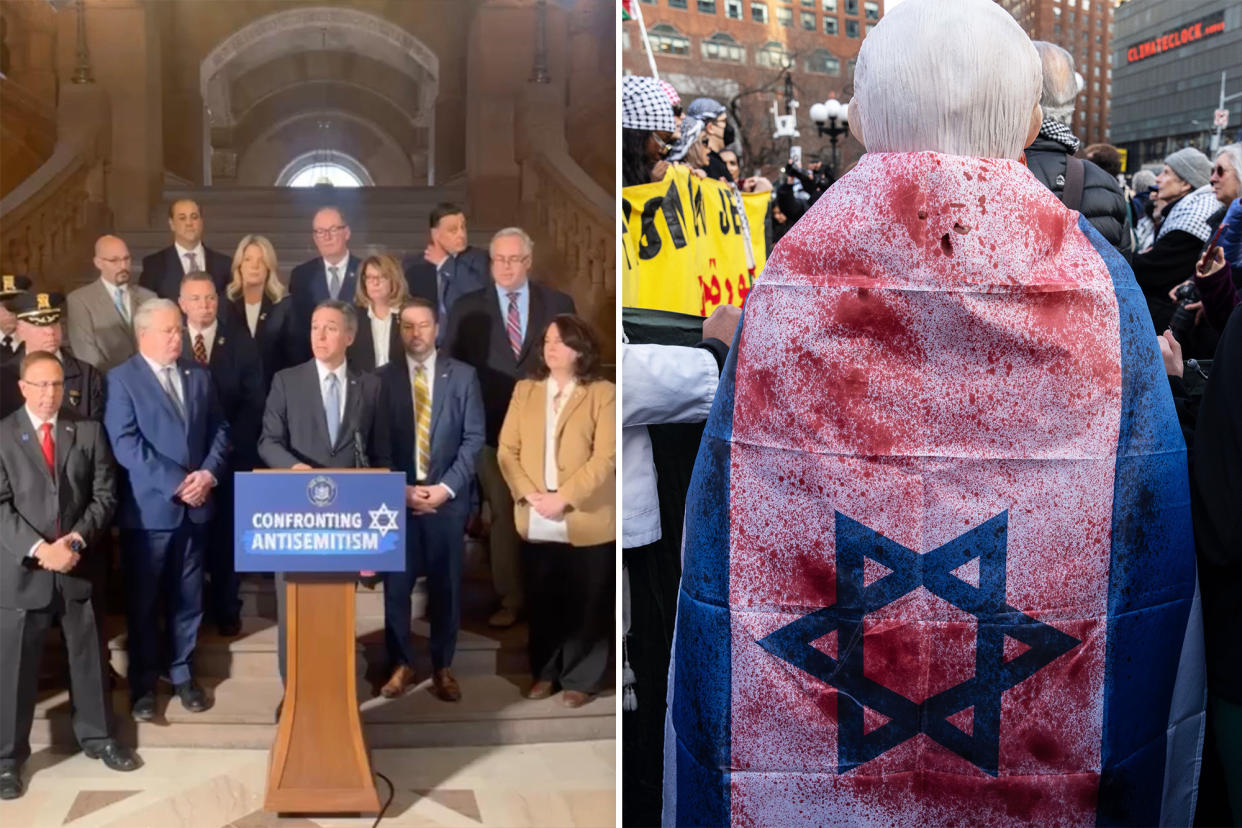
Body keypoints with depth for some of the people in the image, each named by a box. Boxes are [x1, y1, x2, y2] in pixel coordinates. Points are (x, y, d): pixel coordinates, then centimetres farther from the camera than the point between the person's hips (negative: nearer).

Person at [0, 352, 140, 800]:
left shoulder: (89, 431, 4)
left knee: (88, 655, 14)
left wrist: (76, 539, -13)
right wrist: (39, 548, -18)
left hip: (79, 564, 2)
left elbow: (105, 495, 1)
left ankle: (98, 736, 29)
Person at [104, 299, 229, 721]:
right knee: (142, 602, 7)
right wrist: (176, 482, -18)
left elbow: (220, 430, 8)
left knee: (187, 597, 12)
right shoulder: (121, 379, -6)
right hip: (148, 508, -4)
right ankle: (143, 683, 21)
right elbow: (125, 444, -15)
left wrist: (209, 473, -10)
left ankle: (182, 673, 26)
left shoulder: (199, 374, 9)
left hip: (195, 505, 4)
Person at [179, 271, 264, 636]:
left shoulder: (241, 343, 2)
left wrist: (229, 440, -13)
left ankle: (226, 609, 18)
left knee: (226, 532, 7)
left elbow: (254, 400, -2)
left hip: (230, 452, 0)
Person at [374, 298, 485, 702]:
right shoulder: (383, 377, 1)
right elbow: (377, 442, 1)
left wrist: (446, 487, -10)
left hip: (447, 498, 0)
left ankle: (443, 667, 20)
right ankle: (401, 664, 20)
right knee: (396, 585, 5)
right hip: (398, 497, 0)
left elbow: (474, 438, -1)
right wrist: (400, 488, -9)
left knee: (446, 585, 7)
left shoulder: (463, 375, 1)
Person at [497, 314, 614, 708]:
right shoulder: (525, 389, 10)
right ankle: (544, 672, 28)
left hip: (586, 520, -4)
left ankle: (581, 679, 17)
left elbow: (605, 457, -11)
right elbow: (507, 449, 5)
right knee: (542, 601, 13)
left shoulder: (603, 393, -3)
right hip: (536, 521, 4)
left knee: (586, 604, 5)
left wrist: (563, 498, -18)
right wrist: (530, 494, -10)